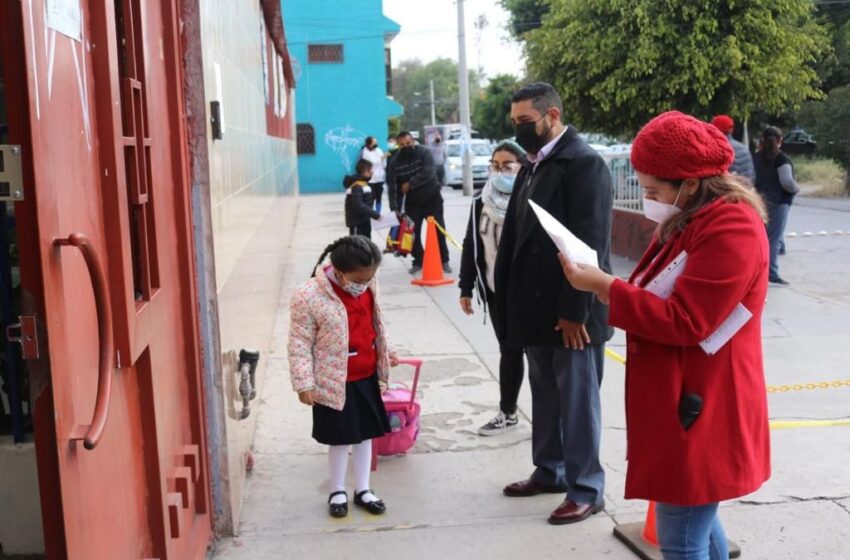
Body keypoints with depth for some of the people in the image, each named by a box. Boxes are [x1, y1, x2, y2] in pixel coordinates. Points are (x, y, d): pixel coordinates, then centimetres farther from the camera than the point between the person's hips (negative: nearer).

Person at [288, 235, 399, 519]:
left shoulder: (369, 287, -2)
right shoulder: (308, 297, -22)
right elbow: (299, 343, -16)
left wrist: (386, 354, 25)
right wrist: (304, 383, -16)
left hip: (367, 377, 5)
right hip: (334, 383, -5)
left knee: (365, 433, 14)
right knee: (341, 438, 8)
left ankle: (363, 490, 30)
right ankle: (337, 491, 28)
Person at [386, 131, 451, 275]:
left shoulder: (424, 153, -15)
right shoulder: (394, 162, -9)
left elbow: (428, 173, -30)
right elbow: (392, 187, -9)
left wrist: (410, 183, -27)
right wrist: (395, 208, -17)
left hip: (432, 199, -2)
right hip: (412, 202, 2)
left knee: (439, 230, 2)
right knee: (413, 233, 1)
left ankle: (444, 261, 13)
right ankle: (418, 261, 16)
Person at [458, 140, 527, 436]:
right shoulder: (481, 203, 5)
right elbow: (470, 247, 10)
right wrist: (466, 288, 8)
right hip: (496, 290, 5)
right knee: (508, 350, 15)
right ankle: (507, 413, 26)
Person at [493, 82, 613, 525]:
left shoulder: (583, 163, -15)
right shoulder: (534, 165, 12)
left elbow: (590, 243, -20)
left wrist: (574, 311, -20)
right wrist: (511, 299, 10)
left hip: (571, 312, -8)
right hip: (538, 307, 8)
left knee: (577, 401, 3)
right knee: (545, 395, 19)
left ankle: (586, 489, 17)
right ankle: (550, 470, 35)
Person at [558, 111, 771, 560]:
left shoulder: (731, 229, -21)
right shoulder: (693, 220, 12)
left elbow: (682, 321, -25)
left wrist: (603, 286, -22)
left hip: (699, 411, -10)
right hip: (681, 403, 10)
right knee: (696, 522, 22)